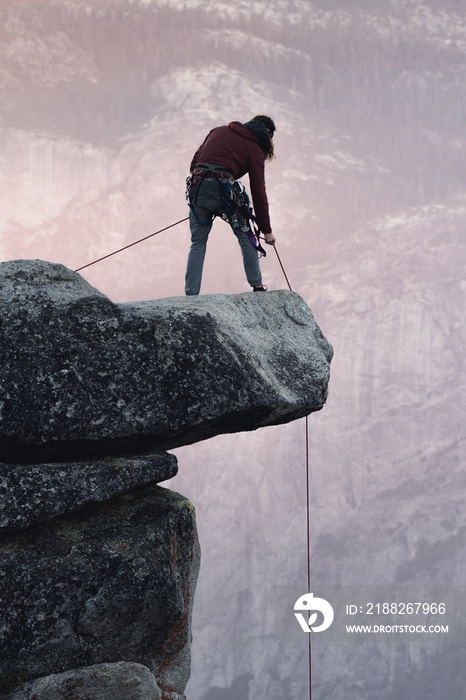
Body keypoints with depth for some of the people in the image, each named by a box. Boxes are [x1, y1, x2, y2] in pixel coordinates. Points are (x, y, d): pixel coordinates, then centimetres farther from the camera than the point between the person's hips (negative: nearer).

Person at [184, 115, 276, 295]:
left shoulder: (218, 131, 24)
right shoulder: (255, 149, 11)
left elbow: (195, 161, 19)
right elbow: (259, 192, 8)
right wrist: (266, 230, 11)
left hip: (197, 187, 3)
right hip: (225, 191, -3)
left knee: (197, 243, 15)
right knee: (246, 237, 18)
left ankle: (191, 293, 8)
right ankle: (257, 286, 20)